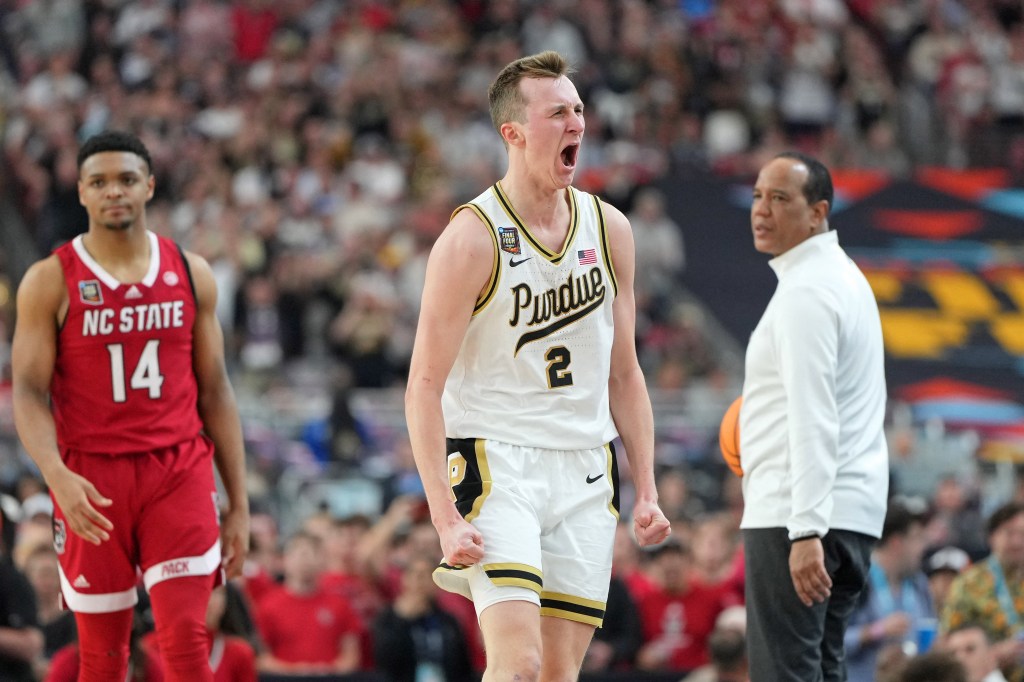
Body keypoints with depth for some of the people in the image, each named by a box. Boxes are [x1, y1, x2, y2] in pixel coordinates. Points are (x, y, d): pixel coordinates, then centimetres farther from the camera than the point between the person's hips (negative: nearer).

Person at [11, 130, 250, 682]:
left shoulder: (191, 274, 7)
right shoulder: (50, 282, -1)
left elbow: (215, 392, 11)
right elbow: (29, 393, -6)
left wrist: (238, 503, 7)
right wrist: (57, 476, -25)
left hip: (179, 471, 1)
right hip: (91, 482, -1)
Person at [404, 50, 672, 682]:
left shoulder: (609, 228, 7)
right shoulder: (472, 238, -11)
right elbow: (424, 389, -11)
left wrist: (647, 490, 8)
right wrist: (446, 519, -19)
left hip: (586, 471, 6)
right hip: (496, 464, -5)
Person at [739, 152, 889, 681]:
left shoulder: (805, 291, -13)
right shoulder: (844, 276, 19)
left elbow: (814, 420, -21)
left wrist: (806, 531, -25)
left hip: (793, 516, -11)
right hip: (854, 510, 11)